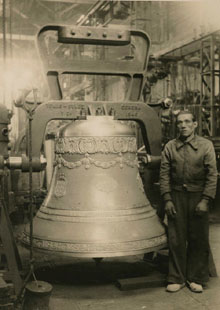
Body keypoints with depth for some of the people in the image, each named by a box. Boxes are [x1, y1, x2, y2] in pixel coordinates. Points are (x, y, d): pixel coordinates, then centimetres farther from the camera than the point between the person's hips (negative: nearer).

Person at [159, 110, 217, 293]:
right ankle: (177, 278, 16)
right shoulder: (170, 147, 4)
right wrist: (167, 199, -4)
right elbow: (164, 174, 4)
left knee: (199, 239, 5)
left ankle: (196, 279, 20)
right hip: (176, 196, 1)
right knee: (176, 239, 3)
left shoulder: (206, 145, 0)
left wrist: (205, 200, -9)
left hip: (198, 197, -1)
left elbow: (212, 175, -2)